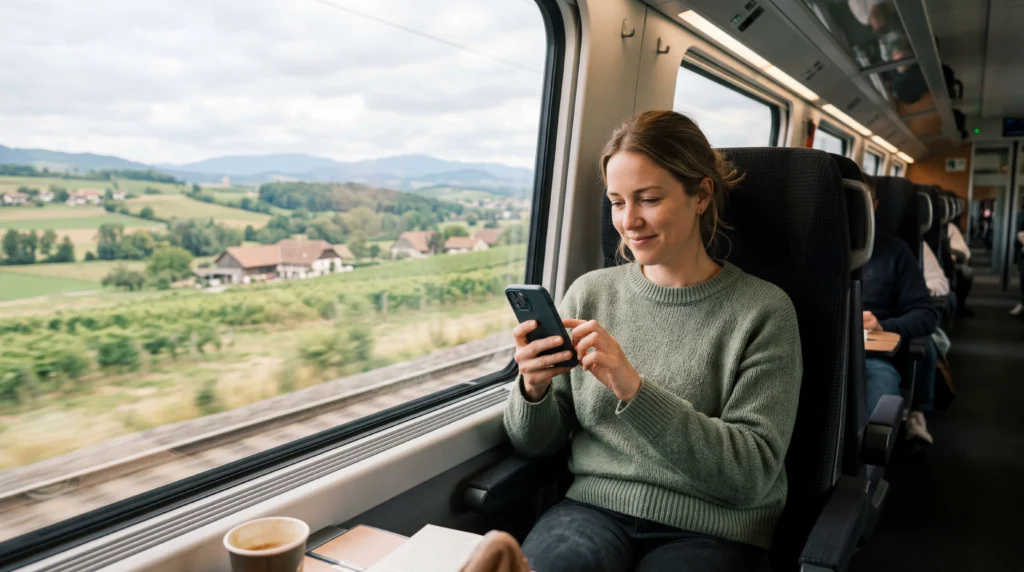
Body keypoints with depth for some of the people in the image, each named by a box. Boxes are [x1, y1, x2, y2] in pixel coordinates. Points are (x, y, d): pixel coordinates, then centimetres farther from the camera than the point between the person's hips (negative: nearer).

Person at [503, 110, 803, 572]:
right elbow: (535, 443, 8)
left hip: (711, 529, 0)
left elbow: (753, 474, -12)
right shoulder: (589, 293, 5)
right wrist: (534, 388, -15)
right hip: (594, 508, 1)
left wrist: (635, 390, -24)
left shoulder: (763, 310, -5)